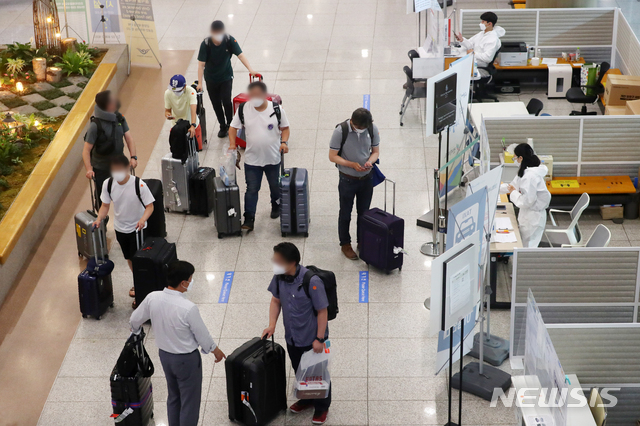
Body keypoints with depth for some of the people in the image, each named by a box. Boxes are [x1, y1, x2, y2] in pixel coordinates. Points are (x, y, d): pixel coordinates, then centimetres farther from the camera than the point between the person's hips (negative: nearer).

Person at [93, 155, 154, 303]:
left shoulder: (139, 184, -25)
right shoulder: (108, 184, -13)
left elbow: (149, 206, -19)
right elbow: (105, 205, -2)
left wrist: (143, 219, -37)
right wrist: (99, 219, -20)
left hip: (137, 228, -5)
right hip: (120, 228, 5)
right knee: (129, 258, 21)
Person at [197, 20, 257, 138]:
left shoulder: (229, 40, -18)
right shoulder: (206, 44, -20)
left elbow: (240, 55, -23)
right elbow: (201, 64, -19)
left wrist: (250, 69, -37)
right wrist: (200, 83, -24)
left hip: (226, 76, -1)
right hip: (211, 78, 1)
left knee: (226, 101, -12)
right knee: (216, 104, 7)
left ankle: (230, 125, 11)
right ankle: (222, 127, 27)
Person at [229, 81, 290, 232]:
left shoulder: (276, 109, -10)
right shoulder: (243, 109, -8)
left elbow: (285, 128, 0)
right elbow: (233, 128, 1)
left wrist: (284, 142, -18)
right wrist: (232, 144, -13)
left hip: (273, 158, 0)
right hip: (252, 160, 0)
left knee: (275, 186, 19)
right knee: (252, 189, -1)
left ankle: (276, 207, 45)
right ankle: (249, 219, 3)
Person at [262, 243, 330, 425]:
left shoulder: (312, 282, -31)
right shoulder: (279, 277, -13)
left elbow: (322, 311, -22)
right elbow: (276, 300, 4)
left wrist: (319, 339, -18)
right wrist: (272, 325, -8)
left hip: (312, 338, -6)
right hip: (292, 337, 6)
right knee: (299, 370, 25)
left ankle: (322, 407, 37)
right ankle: (306, 399, 50)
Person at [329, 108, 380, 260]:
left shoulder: (373, 129, -12)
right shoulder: (340, 131, -22)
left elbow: (375, 151, 1)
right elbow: (332, 156, -15)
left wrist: (370, 161, -21)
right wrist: (352, 164, -27)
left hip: (366, 178, 3)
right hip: (348, 179, -3)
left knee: (364, 213, 17)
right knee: (345, 213, 12)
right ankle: (345, 244, 29)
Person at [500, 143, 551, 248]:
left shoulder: (530, 176, -26)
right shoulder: (525, 171, 5)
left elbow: (526, 201, -27)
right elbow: (514, 185, 21)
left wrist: (513, 192, -12)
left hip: (533, 218, -10)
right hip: (527, 215, 10)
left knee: (527, 247, -2)